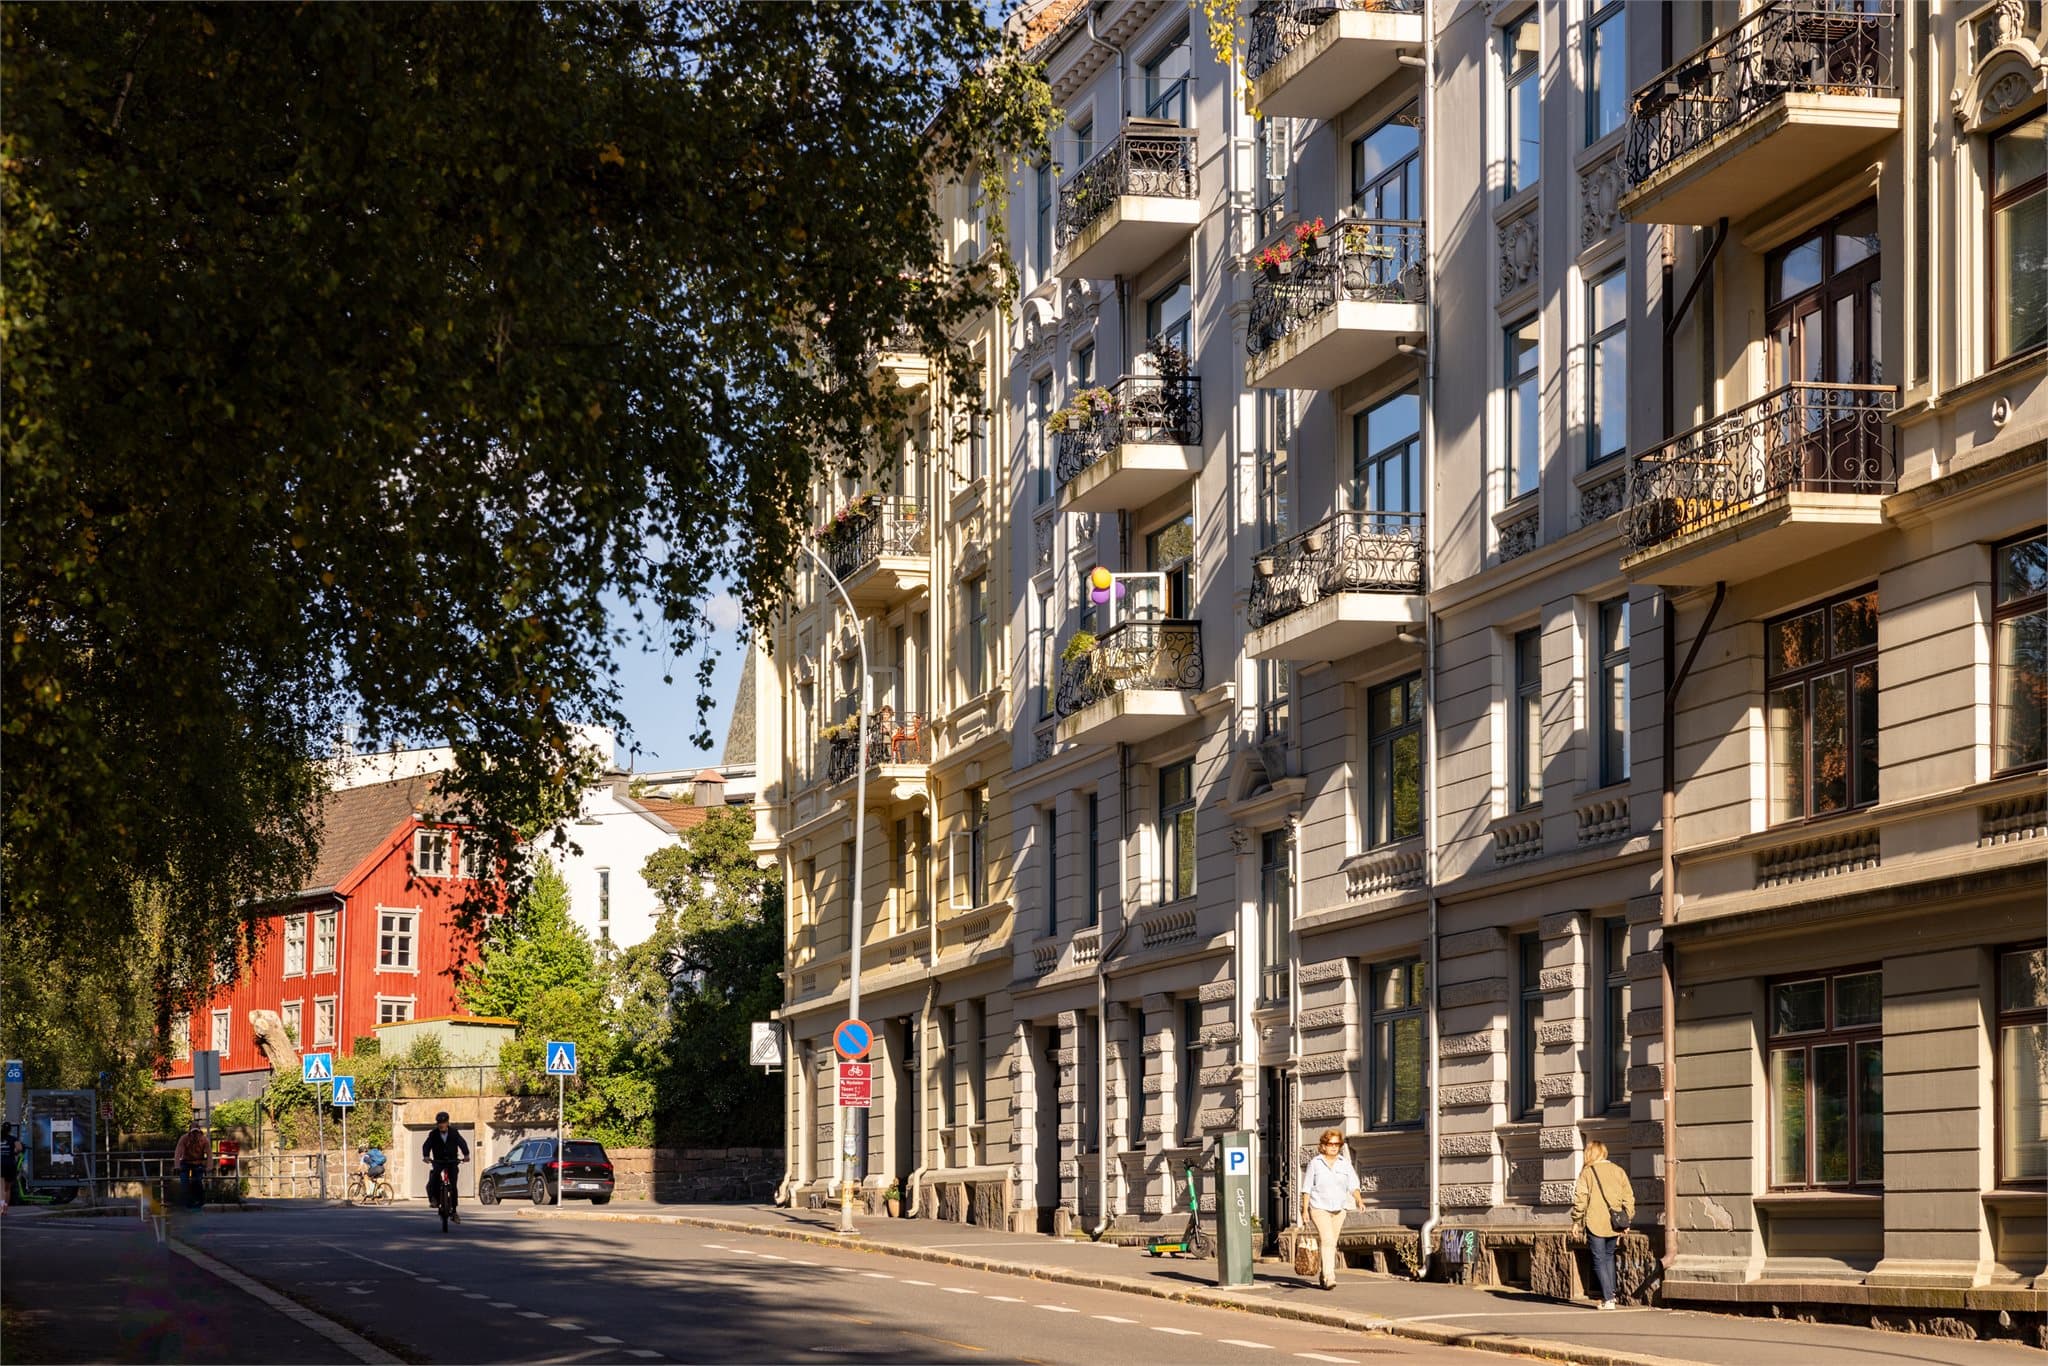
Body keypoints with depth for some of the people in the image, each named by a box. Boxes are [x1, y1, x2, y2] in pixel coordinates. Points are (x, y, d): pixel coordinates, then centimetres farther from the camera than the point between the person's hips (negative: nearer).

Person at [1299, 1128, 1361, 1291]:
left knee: (1332, 1243, 9)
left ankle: (1325, 1275, 22)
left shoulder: (1344, 1163, 7)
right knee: (1328, 1240, -18)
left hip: (1338, 1209, 4)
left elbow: (1353, 1185, 1)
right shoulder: (1315, 1163, -1)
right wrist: (1305, 1209, -3)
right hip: (1319, 1208, -4)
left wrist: (1358, 1199, -18)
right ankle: (1329, 1277, -25)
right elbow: (1307, 1187, 2)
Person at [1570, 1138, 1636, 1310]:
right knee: (1609, 1257, 21)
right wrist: (1627, 1220, 17)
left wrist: (1576, 1220, 3)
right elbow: (1628, 1197, 8)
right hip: (1614, 1225, 5)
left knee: (1599, 1260, 0)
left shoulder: (1587, 1172, -5)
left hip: (1595, 1224, -4)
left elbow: (1580, 1198, -8)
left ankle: (1608, 1299, -7)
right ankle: (1610, 1294, 17)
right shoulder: (1618, 1171, 8)